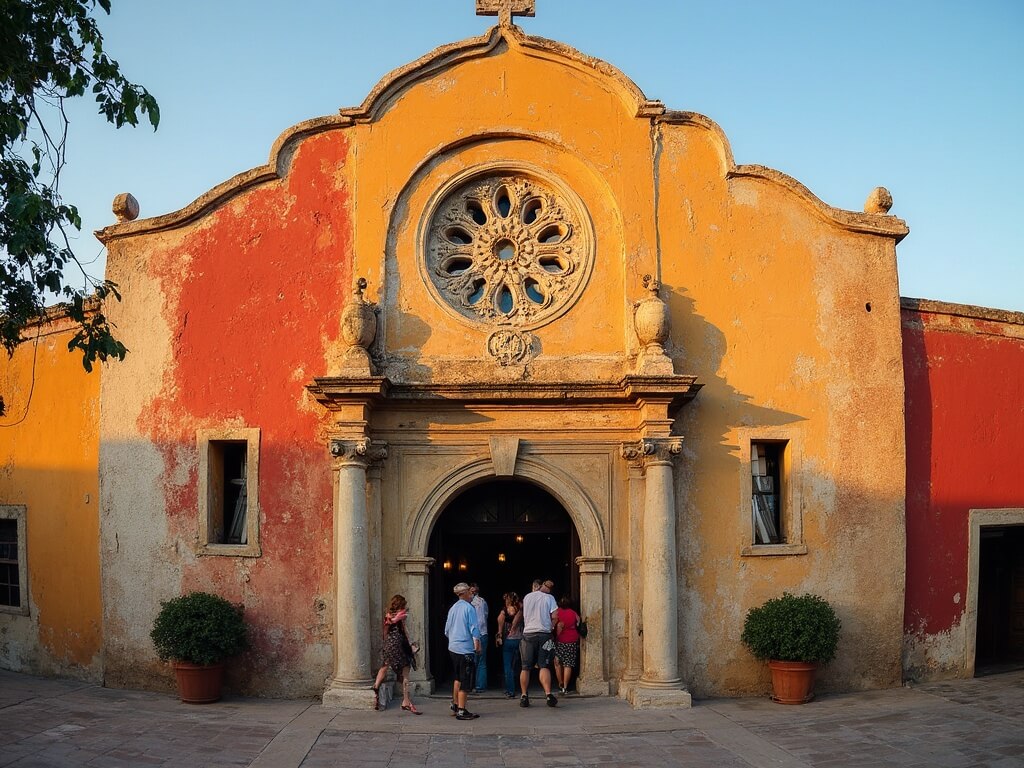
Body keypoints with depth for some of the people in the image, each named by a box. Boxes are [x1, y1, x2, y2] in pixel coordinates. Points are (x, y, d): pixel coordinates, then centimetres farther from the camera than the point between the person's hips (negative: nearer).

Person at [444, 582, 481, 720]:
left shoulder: (452, 608, 10)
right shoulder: (468, 608, -13)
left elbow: (447, 630, 16)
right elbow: (474, 628, -15)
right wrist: (477, 645, -8)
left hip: (453, 647, 8)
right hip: (465, 649, -8)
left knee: (458, 678, 21)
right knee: (464, 681, -2)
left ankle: (455, 705, 27)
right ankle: (461, 711, -1)